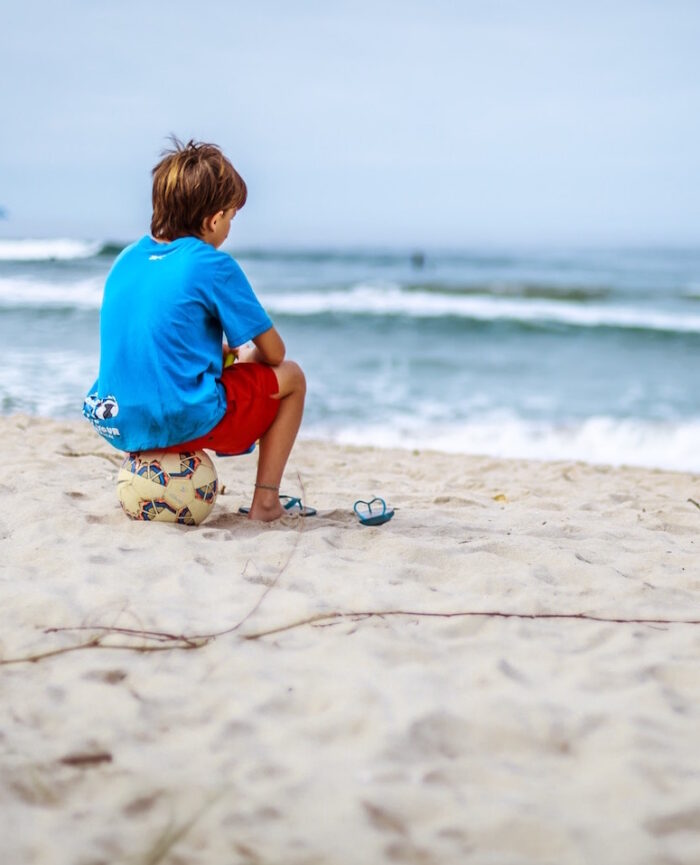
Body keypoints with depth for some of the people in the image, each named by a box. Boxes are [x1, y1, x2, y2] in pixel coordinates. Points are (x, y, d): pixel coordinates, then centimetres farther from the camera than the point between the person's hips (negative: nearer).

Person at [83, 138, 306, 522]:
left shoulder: (126, 259, 9)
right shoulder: (214, 265, -10)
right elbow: (273, 352, -2)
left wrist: (227, 353, 23)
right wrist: (245, 356, 20)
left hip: (118, 424, 7)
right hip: (185, 423, -7)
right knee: (290, 377, 15)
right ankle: (265, 500, 10)